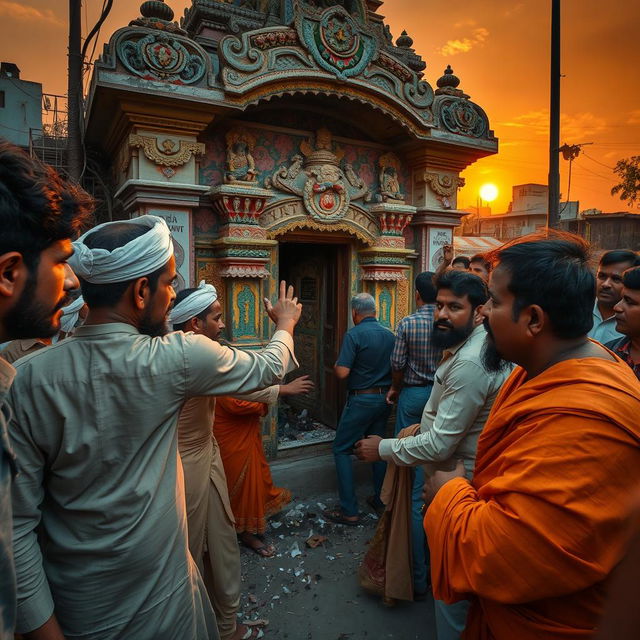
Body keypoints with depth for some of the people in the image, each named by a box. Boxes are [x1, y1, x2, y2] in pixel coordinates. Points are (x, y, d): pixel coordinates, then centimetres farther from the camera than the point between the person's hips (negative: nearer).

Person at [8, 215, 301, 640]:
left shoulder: (28, 378, -16)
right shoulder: (176, 358, -22)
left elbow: (18, 522, -13)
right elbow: (268, 369, -4)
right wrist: (285, 325, 16)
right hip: (158, 593, -2)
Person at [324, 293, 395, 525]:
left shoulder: (354, 334, -16)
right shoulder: (389, 335, 4)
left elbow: (342, 373, -20)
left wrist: (336, 365, 0)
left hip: (361, 400, -7)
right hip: (384, 399, 7)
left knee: (341, 450, 4)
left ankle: (349, 511, 5)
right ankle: (380, 500, 29)